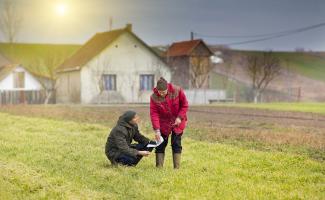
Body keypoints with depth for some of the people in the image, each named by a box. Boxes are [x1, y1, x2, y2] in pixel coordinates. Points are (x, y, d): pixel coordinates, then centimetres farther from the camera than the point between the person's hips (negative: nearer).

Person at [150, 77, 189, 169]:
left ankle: (177, 167, 6)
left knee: (176, 144, 0)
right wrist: (157, 130, -25)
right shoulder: (154, 97, -19)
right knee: (161, 144, 1)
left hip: (177, 121, -1)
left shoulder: (177, 91, -20)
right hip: (163, 123, 1)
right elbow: (154, 113, -19)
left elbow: (185, 105, -8)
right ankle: (159, 167, 6)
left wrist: (180, 117, -19)